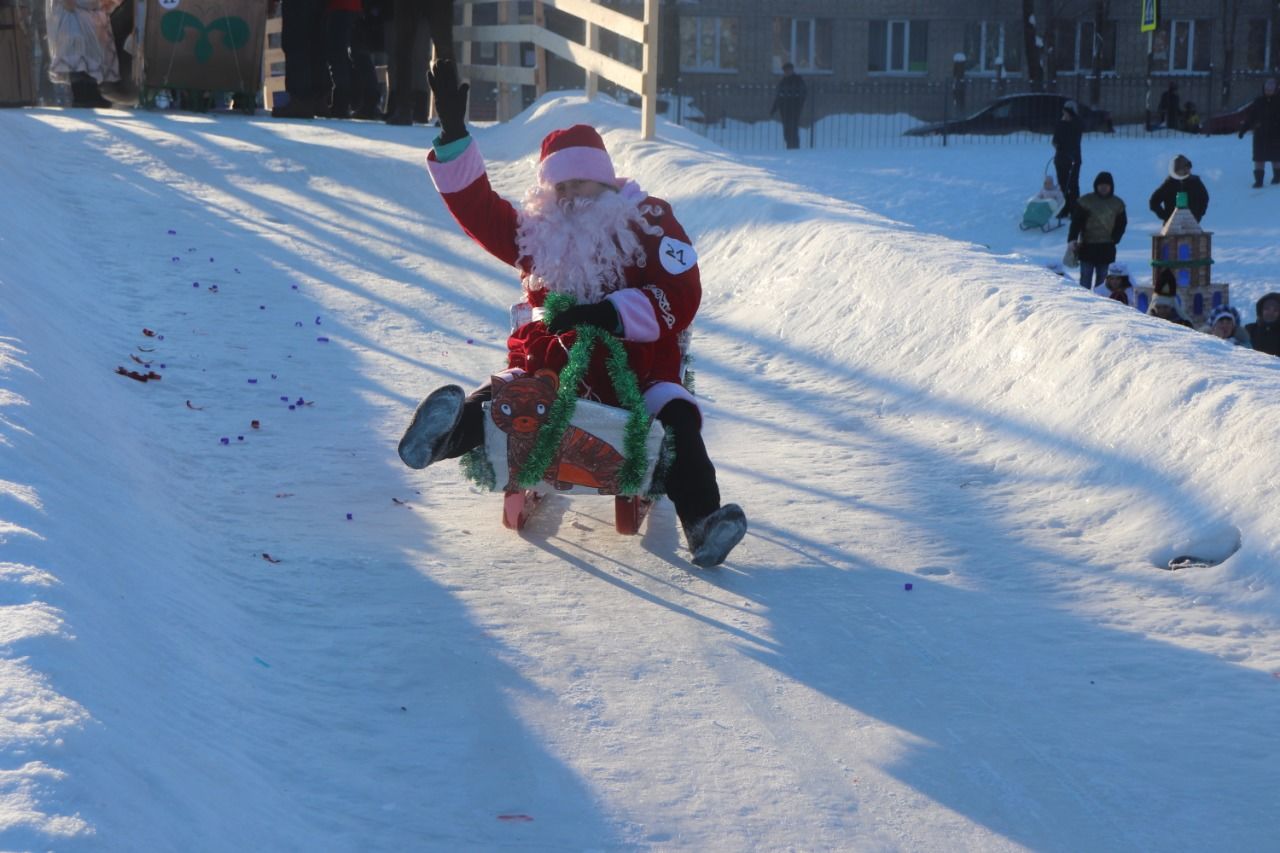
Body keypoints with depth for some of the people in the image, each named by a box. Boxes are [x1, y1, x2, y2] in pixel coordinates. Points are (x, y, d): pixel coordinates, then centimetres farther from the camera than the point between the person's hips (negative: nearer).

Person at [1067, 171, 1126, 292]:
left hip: (1107, 248, 2)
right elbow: (1076, 221, -8)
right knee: (1086, 277, -3)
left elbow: (1122, 223, 12)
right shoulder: (1086, 201, -4)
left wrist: (1114, 239, -3)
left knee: (1102, 277, 6)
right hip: (1087, 246, -2)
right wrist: (1072, 239, -19)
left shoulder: (1117, 204, 6)